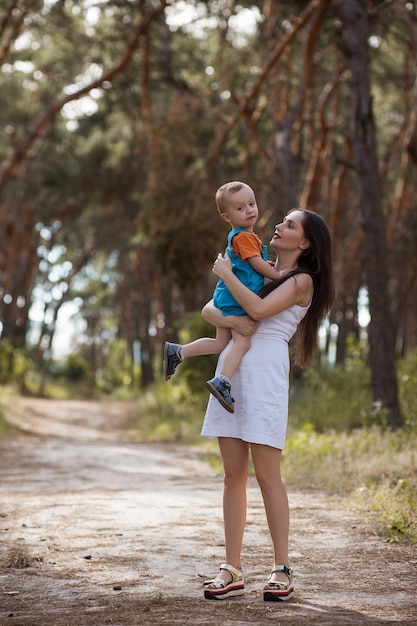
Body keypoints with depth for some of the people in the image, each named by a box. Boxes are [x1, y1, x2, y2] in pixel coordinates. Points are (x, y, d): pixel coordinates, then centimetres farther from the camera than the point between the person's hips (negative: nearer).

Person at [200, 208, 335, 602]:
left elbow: (259, 308, -14)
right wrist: (226, 319, 2)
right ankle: (232, 571, 7)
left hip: (266, 373, -6)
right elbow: (208, 309, 22)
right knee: (233, 474, 4)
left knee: (266, 475, -8)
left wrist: (225, 274, -4)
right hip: (232, 369, 7)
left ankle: (282, 570, -1)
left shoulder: (302, 280, 2)